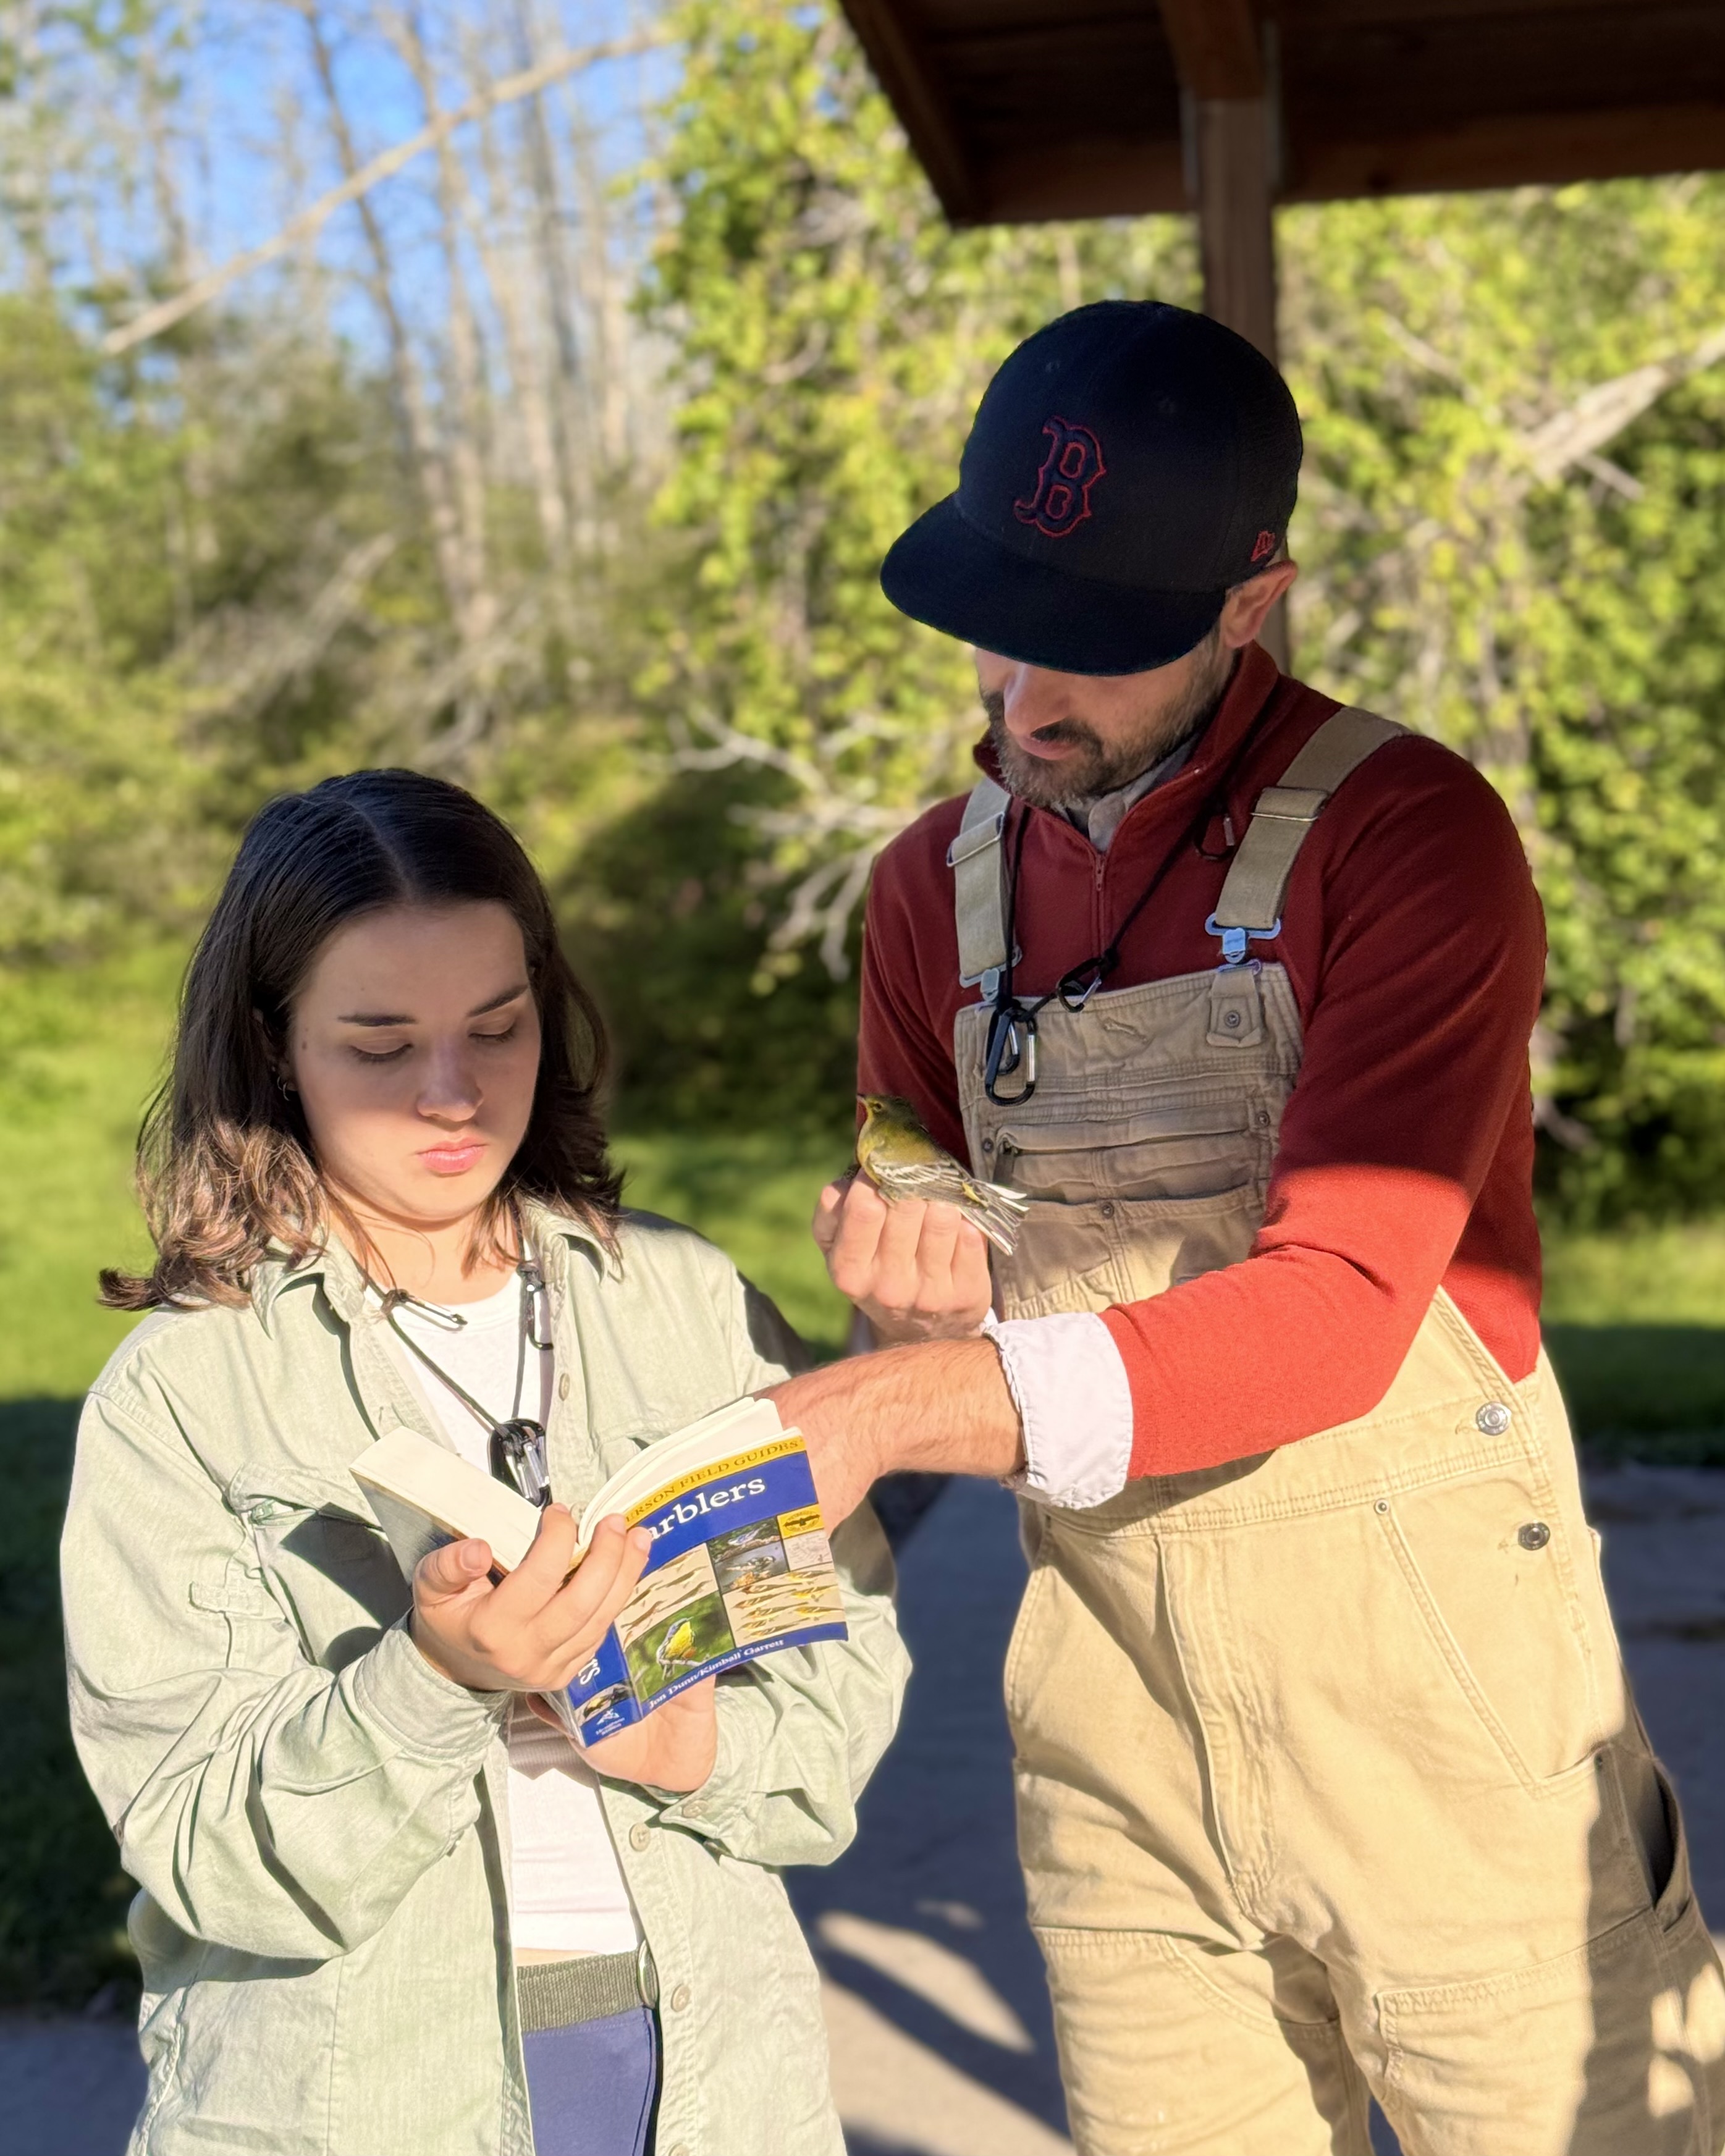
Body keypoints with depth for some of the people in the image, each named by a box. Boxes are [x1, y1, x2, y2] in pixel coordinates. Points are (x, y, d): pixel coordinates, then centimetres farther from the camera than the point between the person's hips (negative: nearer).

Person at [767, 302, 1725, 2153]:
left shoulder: (1406, 835, -11)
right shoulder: (931, 890, 6)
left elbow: (1338, 1312, -20)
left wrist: (897, 1407, -29)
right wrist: (913, 1297, -13)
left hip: (1424, 1673, -4)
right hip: (1112, 1699, 5)